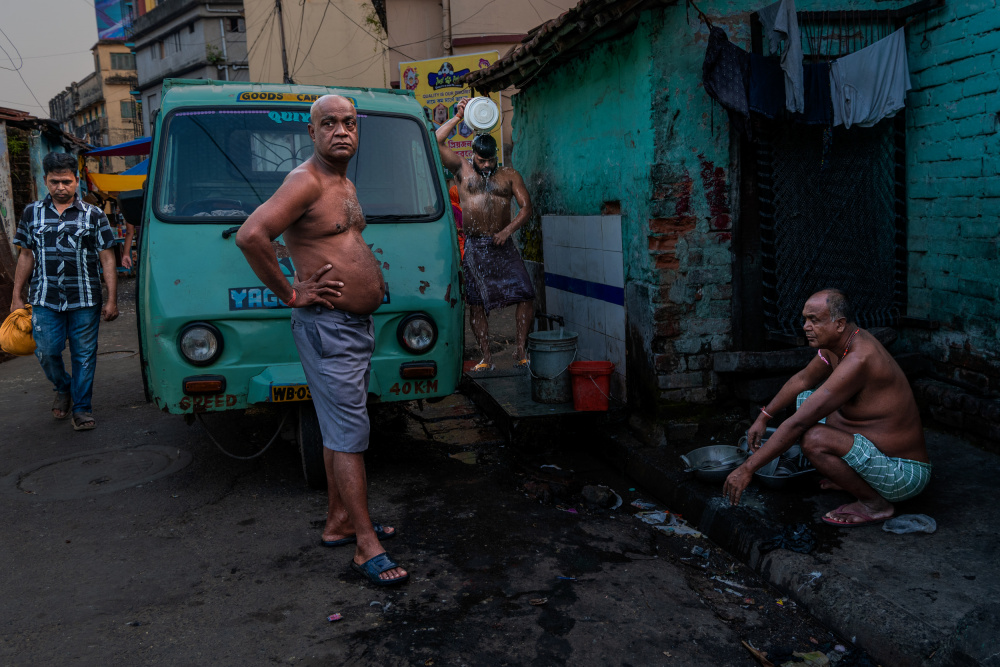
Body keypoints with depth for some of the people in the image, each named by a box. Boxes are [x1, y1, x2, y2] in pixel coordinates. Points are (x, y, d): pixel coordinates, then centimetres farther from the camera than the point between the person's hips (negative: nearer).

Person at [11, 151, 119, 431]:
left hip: (85, 301, -2)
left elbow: (107, 259, 2)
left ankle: (82, 408, 17)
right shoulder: (32, 213, 9)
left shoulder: (93, 215, 3)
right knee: (46, 352, 4)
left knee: (84, 355, 3)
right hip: (45, 300, 2)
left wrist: (112, 300, -4)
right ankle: (63, 389, 34)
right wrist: (17, 297, 11)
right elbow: (26, 256, 13)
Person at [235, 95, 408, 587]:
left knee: (340, 430, 16)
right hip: (328, 329, -10)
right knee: (350, 433, -7)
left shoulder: (345, 185, 15)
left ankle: (338, 522, 28)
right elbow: (250, 235, -27)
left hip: (358, 325, 10)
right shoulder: (306, 181, -14)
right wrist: (291, 295, -20)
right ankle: (366, 547, 0)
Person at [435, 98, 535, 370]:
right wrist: (458, 117, 0)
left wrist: (508, 230, -10)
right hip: (474, 247, 0)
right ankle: (486, 357, 11)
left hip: (503, 246, 0)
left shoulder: (509, 175, 11)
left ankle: (521, 350, 3)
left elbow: (526, 207, 4)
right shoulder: (463, 170, 9)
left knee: (525, 295, -9)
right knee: (476, 303, 1)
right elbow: (436, 142, 0)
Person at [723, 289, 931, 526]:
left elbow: (798, 423, -31)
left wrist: (747, 469, -28)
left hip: (906, 476, -10)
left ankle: (875, 504, -8)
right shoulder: (835, 345, -1)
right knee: (805, 399, 12)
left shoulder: (858, 359, -30)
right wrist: (763, 417, 19)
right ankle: (850, 477, 15)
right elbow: (802, 380, 20)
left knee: (814, 439, -31)